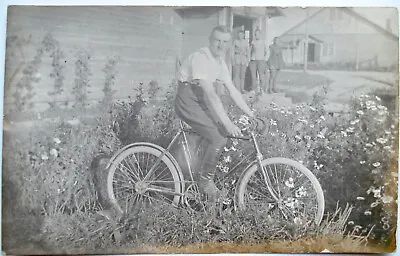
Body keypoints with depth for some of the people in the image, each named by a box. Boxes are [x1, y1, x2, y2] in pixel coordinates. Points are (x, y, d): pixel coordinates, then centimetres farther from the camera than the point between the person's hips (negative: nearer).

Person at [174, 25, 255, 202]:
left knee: (224, 133, 2)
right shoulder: (200, 58, -19)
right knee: (218, 139, -19)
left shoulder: (220, 62, 9)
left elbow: (232, 91, 11)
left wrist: (252, 115, 7)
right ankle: (204, 179, 0)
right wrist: (227, 123, -35)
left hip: (202, 103, 9)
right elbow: (210, 93, -30)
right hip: (188, 103, -9)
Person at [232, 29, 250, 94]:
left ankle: (242, 89, 9)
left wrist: (248, 60, 5)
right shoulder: (235, 41, 3)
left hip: (244, 59, 2)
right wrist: (233, 60, -3)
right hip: (237, 58, -2)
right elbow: (233, 51, 3)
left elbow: (248, 51, 12)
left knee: (242, 75, 4)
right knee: (236, 75, -8)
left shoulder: (246, 42, 9)